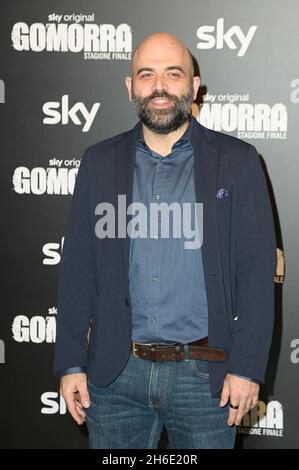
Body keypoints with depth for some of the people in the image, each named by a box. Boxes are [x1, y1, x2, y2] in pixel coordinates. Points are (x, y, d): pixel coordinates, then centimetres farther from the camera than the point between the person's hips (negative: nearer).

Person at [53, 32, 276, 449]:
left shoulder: (237, 161, 0)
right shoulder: (100, 162, 6)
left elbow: (257, 269, -3)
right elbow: (77, 268, 5)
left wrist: (247, 367, -9)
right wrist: (71, 363, 1)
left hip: (205, 373, -2)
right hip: (115, 372, 2)